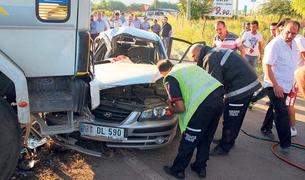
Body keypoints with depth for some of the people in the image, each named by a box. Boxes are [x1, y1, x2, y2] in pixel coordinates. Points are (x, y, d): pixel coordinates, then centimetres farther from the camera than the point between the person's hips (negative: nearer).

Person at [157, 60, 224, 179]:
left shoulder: (169, 78, 3)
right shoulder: (188, 66, 26)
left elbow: (181, 108, -5)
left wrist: (170, 109, 17)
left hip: (204, 103, -8)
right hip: (219, 97, 8)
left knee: (188, 142, 13)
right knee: (206, 138, 26)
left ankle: (177, 170, 31)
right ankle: (200, 167, 42)